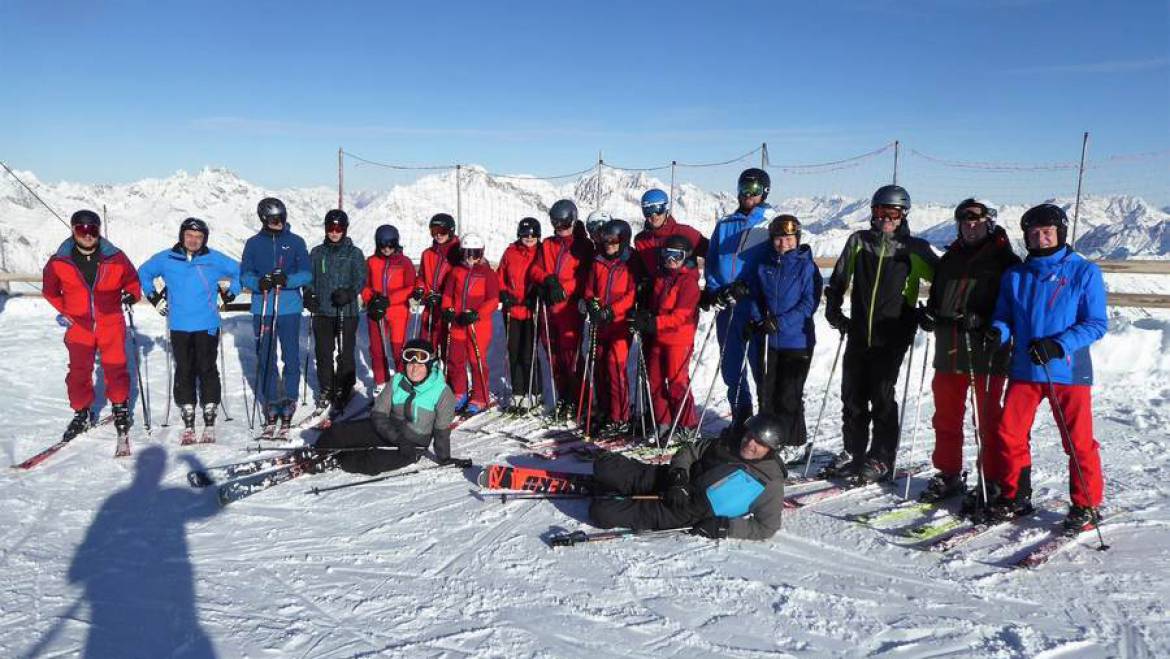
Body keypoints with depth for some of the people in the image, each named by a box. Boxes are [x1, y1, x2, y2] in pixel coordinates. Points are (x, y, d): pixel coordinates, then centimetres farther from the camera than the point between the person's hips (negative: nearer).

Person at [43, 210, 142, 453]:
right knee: (78, 372, 6)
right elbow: (50, 289, 14)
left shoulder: (115, 258, -5)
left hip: (111, 324, -1)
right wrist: (63, 310, 10)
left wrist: (132, 294, -2)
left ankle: (120, 408, 17)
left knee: (116, 369, -1)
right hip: (78, 326, 1)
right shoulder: (59, 262, -4)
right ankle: (82, 414, 22)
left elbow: (132, 279, 13)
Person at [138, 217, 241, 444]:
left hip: (207, 326, -1)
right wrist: (154, 297, 14)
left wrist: (230, 294, 8)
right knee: (184, 372, 3)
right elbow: (144, 273, 21)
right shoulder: (166, 259, 4)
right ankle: (188, 423, 10)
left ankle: (210, 422, 6)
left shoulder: (215, 259, 1)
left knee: (207, 370, -1)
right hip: (179, 327, 1)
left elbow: (238, 271, 15)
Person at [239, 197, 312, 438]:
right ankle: (270, 408, 14)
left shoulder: (295, 242, 5)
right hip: (262, 309, 1)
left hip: (289, 309, -1)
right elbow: (244, 274, 7)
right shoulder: (254, 243, 8)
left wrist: (287, 280, -18)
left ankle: (288, 407, 7)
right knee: (265, 359, 5)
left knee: (291, 358, -2)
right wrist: (258, 283, -15)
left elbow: (307, 273, 0)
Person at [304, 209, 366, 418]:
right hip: (322, 312, 3)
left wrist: (349, 293, -22)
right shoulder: (317, 253, 12)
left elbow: (361, 279, -4)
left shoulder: (354, 253, 3)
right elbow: (308, 277, 14)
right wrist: (308, 295, -5)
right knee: (323, 353, 7)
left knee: (345, 354, -1)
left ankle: (343, 393, 11)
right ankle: (325, 392, 19)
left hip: (347, 312, -3)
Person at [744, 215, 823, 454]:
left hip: (797, 341, -4)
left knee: (789, 395, -3)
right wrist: (757, 321, -3)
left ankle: (793, 443, 11)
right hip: (768, 341, 4)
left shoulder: (807, 266, -4)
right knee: (766, 391, 8)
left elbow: (810, 302, -11)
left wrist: (781, 322, -19)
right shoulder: (764, 267, 9)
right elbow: (754, 297, 16)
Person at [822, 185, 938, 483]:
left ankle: (881, 459, 8)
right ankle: (853, 451, 22)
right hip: (858, 334, 4)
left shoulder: (913, 248, 1)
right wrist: (834, 310, 10)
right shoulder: (859, 241, 8)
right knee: (852, 395, 8)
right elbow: (838, 279, 16)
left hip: (891, 337, -3)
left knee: (882, 397, -4)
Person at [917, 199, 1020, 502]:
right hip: (949, 352, 6)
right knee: (946, 416, 11)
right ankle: (947, 474, 23)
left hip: (986, 353, -5)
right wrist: (928, 314, 2)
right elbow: (936, 297, 24)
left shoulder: (1004, 260, -1)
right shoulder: (949, 259, 17)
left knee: (988, 420, 1)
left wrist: (982, 320, -23)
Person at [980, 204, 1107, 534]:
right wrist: (998, 331, -10)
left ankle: (1086, 506, 19)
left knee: (1079, 443, 2)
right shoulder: (1015, 276, 9)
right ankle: (1014, 497, 20)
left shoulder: (1085, 272, -2)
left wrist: (1058, 345, -19)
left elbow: (1097, 323, -5)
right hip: (1024, 370, 3)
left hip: (1069, 371, -3)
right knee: (1008, 435, 3)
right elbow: (1005, 316, 13)